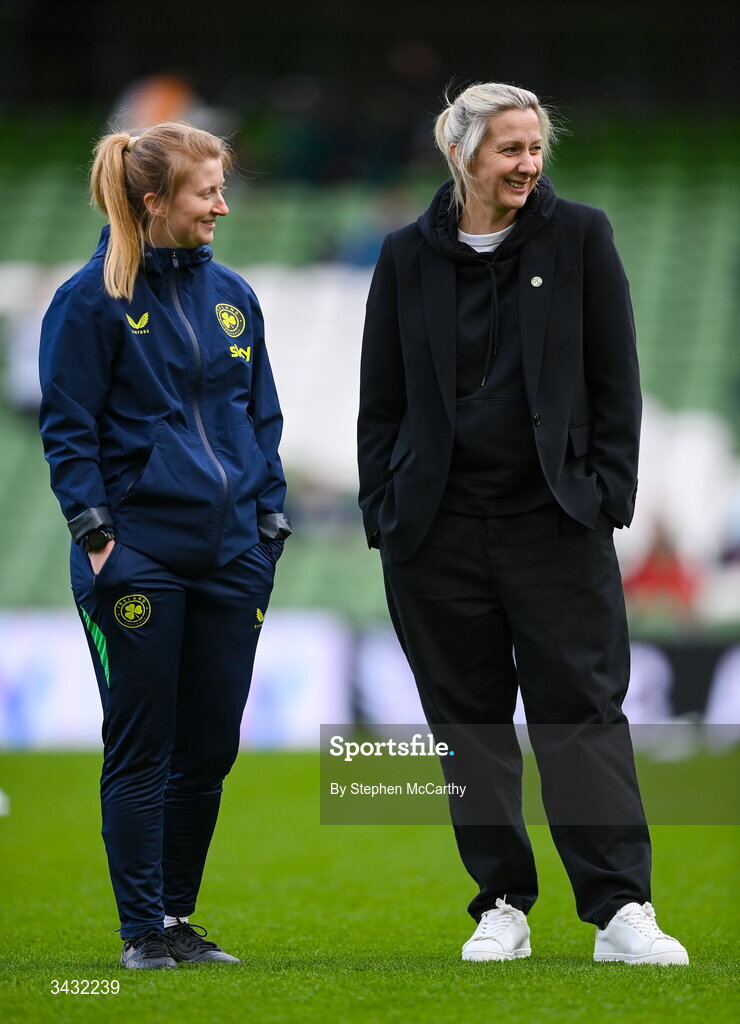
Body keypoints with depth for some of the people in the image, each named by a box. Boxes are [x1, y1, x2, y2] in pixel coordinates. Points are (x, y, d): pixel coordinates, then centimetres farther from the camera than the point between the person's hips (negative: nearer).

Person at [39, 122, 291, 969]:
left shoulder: (232, 296, 12)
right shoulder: (94, 299, -5)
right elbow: (67, 425, -6)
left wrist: (269, 519, 10)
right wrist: (92, 529, -13)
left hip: (229, 553, 5)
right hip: (138, 550, -5)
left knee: (210, 748, 7)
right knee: (140, 746, -2)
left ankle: (178, 915, 18)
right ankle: (143, 930, 4)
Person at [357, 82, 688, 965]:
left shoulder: (579, 237, 3)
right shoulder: (407, 257, 6)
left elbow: (615, 380, 4)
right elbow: (381, 397, 10)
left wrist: (607, 494, -3)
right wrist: (382, 511, 3)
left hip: (555, 521, -2)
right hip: (437, 529, 2)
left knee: (582, 706, -6)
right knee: (468, 717, 5)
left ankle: (619, 909, -8)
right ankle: (502, 907, 14)